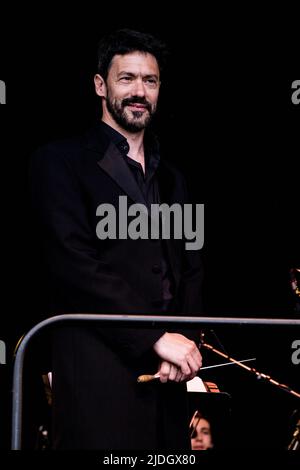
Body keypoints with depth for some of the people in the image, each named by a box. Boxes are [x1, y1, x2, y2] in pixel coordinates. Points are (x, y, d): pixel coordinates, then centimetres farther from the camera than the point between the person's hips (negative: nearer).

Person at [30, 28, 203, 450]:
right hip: (99, 365, -6)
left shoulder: (171, 179, 22)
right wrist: (157, 337, -13)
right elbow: (76, 265, -10)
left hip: (167, 367, 6)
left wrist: (186, 343, -3)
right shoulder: (61, 162, 1)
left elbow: (190, 269, 17)